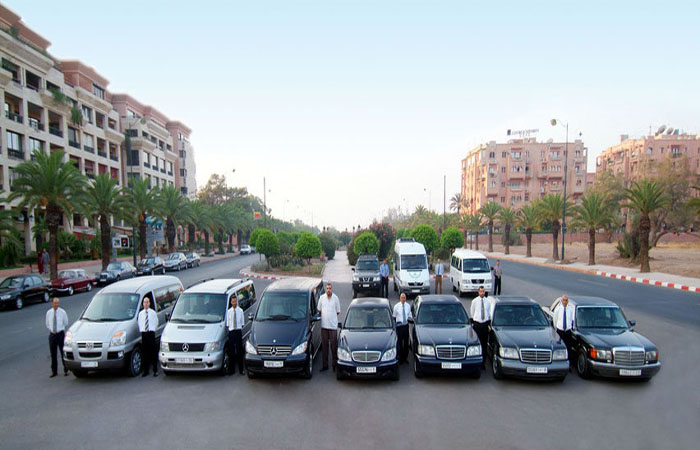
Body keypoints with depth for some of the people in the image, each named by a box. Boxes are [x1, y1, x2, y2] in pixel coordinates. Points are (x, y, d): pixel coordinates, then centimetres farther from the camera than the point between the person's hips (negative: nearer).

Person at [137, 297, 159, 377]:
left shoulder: (153, 313, 3)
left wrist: (153, 329, 3)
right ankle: (145, 370, 13)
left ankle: (155, 370, 3)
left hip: (151, 333, -2)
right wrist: (141, 330, 7)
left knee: (153, 352, -2)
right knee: (144, 352, 4)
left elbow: (156, 323, 10)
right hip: (143, 333, 3)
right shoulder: (140, 313, 10)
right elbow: (139, 323, 17)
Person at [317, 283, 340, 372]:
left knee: (333, 345, 0)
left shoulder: (335, 298, 0)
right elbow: (319, 310, 15)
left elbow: (338, 312, 8)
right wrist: (324, 316, 11)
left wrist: (331, 317, 7)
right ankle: (325, 365, 15)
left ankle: (335, 364, 10)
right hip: (324, 325, 2)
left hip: (333, 325, -2)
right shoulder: (322, 297, 4)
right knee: (324, 345, 7)